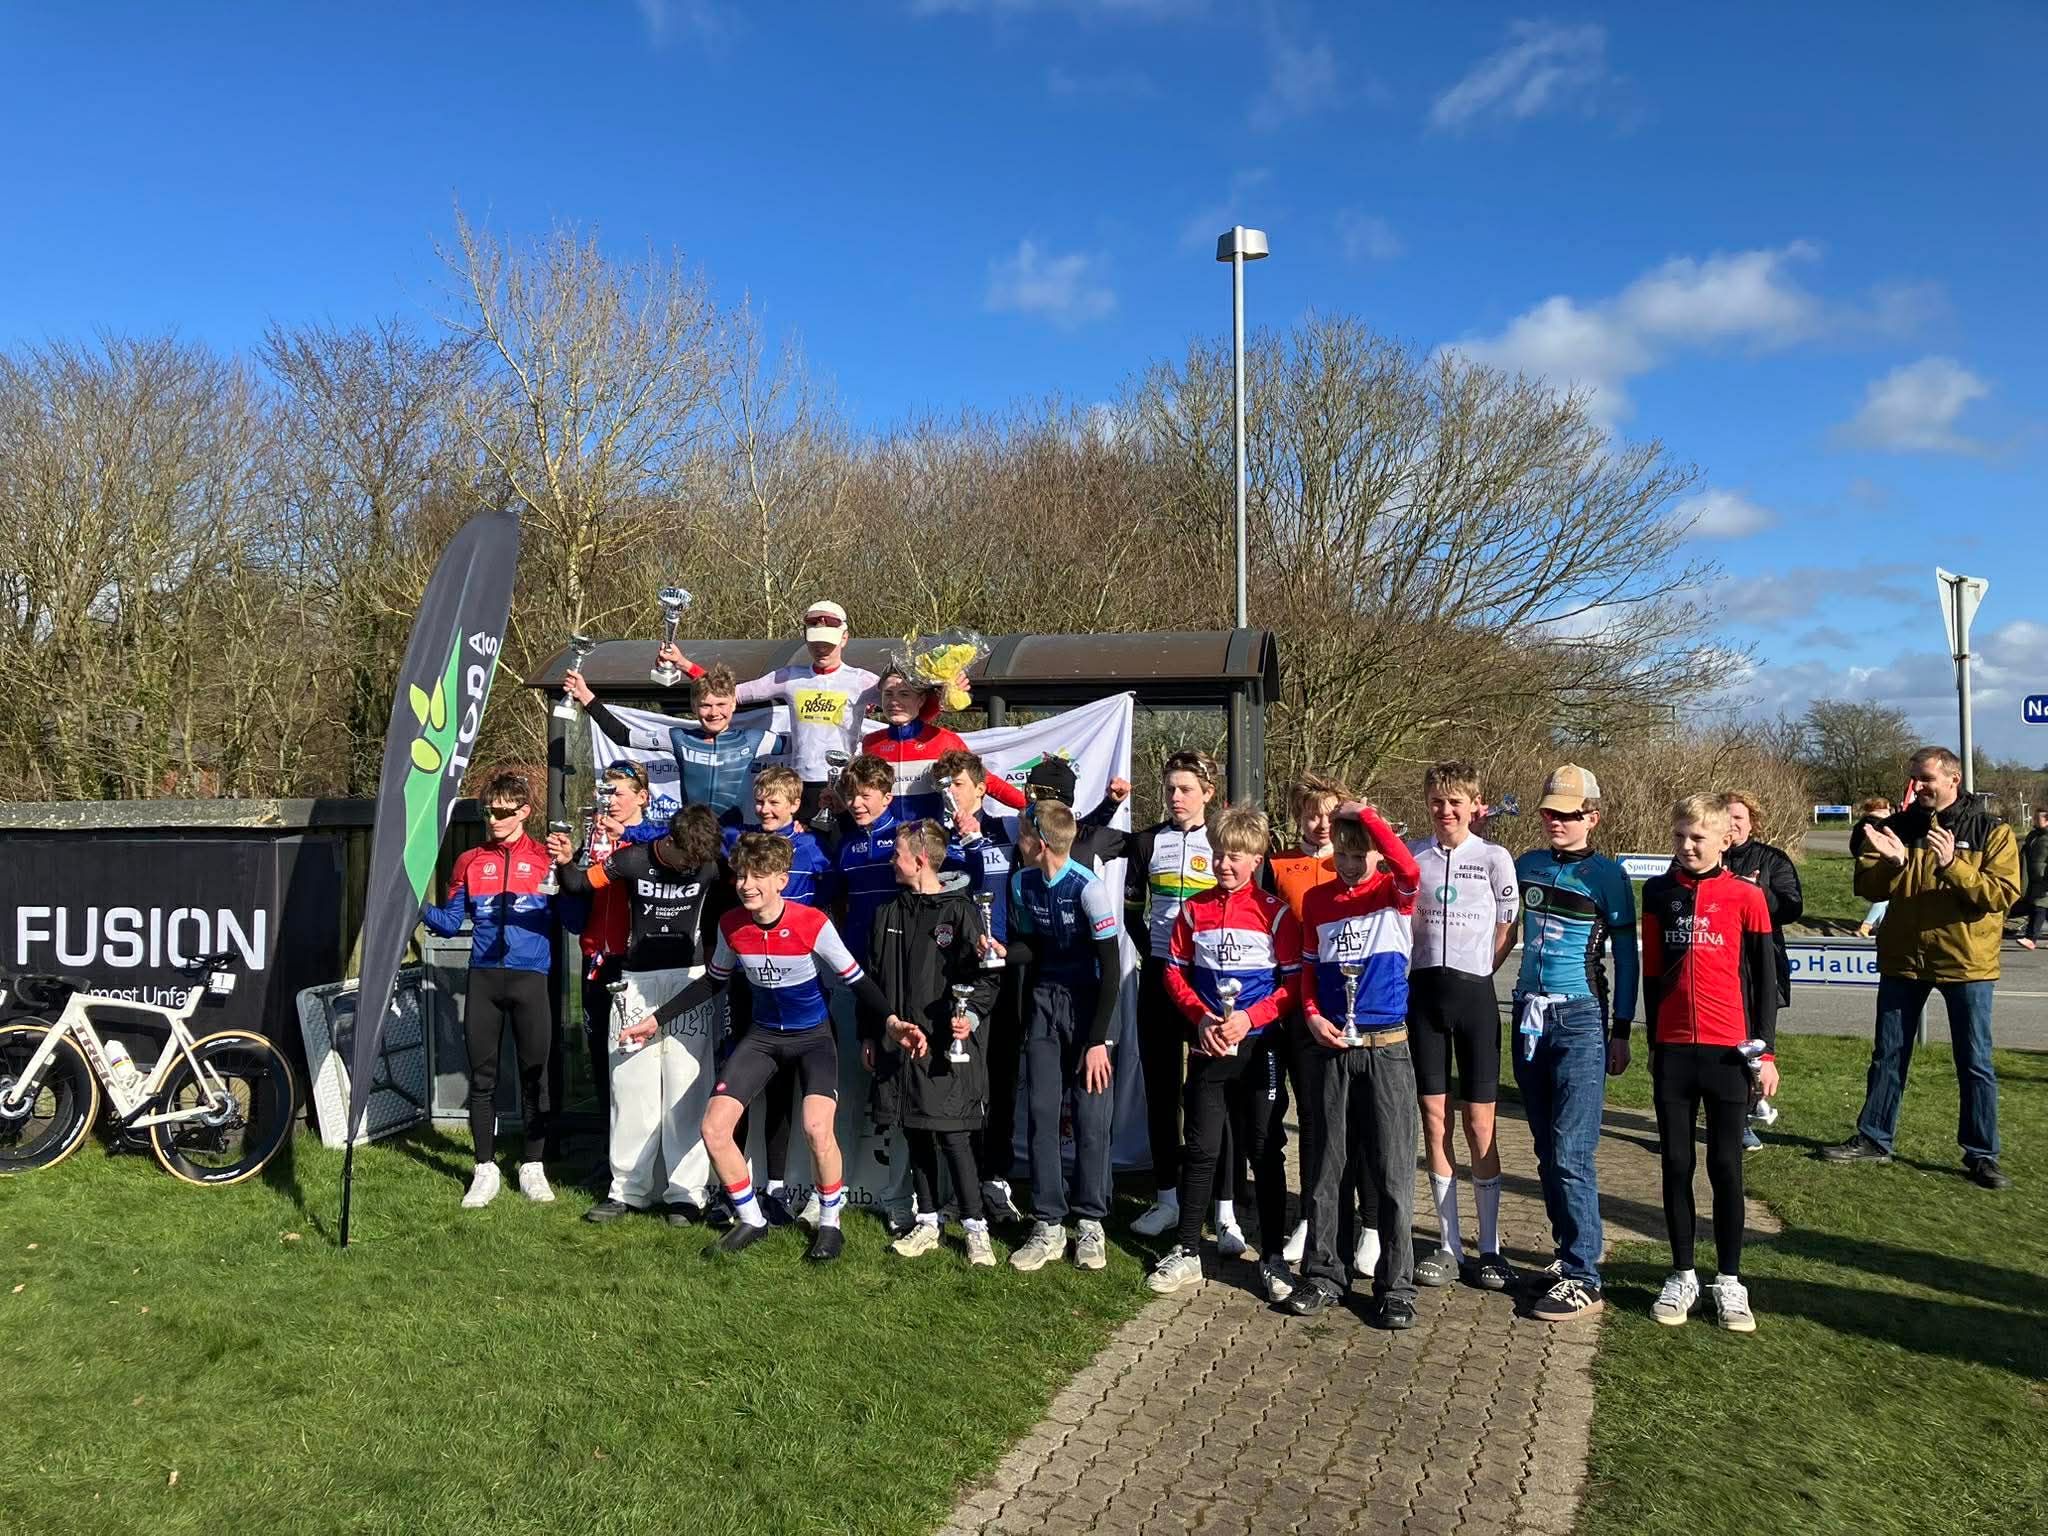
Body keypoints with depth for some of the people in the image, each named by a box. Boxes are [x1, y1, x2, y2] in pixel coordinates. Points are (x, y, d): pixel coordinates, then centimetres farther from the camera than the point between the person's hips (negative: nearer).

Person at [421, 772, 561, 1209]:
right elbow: (450, 922, 11)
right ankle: (486, 1169, 16)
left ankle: (532, 1167, 16)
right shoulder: (469, 861, 12)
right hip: (483, 979, 2)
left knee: (534, 1074, 3)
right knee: (482, 1077, 6)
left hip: (530, 978, -2)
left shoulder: (546, 859, 3)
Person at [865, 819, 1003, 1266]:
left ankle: (975, 1228, 7)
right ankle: (927, 1223, 23)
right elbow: (873, 978, 17)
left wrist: (971, 1016, -21)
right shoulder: (889, 914, 11)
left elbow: (986, 976, -7)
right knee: (916, 1135, 11)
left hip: (947, 1045, -5)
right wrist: (870, 1035, 16)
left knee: (952, 1136, -5)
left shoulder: (960, 911, -6)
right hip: (898, 1042, 6)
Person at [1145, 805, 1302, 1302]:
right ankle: (1187, 1252, 18)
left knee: (1266, 1152, 7)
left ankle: (1273, 1257, 17)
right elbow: (1175, 972, 6)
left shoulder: (1275, 911, -5)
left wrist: (1250, 1018, -17)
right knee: (1200, 1150, 8)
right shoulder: (1193, 908, 3)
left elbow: (1294, 981, -5)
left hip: (1260, 1047, -2)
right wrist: (1202, 1017, -9)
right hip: (1206, 1047, 2)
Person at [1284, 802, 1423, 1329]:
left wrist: (1365, 814, -24)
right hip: (1330, 1048, 3)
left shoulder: (1394, 894, -2)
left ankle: (1395, 1284, 12)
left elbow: (1410, 871, -27)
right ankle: (1323, 1273, 21)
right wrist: (1313, 1018, -3)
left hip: (1386, 1048, -3)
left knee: (1391, 1170, 1)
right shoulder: (1316, 900, 8)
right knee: (1326, 1165, 10)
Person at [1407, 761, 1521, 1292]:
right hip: (1423, 991, 3)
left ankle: (1490, 1248, 13)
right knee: (1434, 1118, 6)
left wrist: (1478, 971, -4)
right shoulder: (1413, 855, 6)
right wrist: (1412, 971, -1)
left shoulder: (1494, 858, -1)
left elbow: (1508, 929, 3)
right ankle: (1448, 1245, 15)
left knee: (1479, 1122, 1)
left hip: (1474, 993, -2)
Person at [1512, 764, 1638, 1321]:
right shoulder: (1527, 866, 9)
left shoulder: (1607, 876, -5)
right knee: (1547, 1152, 11)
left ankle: (1582, 1279, -5)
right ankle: (1569, 1252, 23)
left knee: (1571, 1154, -10)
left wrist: (1621, 1033, -4)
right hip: (1530, 1017, 6)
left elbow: (1626, 958, -2)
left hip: (1580, 1020, -5)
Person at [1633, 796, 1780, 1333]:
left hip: (1728, 1050, -2)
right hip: (1672, 1050, 2)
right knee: (1676, 1165, 8)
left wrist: (1765, 1051, -1)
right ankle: (1682, 1276, 19)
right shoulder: (1659, 892, 5)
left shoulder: (1746, 896, -3)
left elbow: (1765, 977, 1)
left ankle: (1729, 1281, 18)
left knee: (1726, 1167, 5)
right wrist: (1653, 1042, 12)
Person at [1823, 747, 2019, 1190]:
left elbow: (2002, 893, -15)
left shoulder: (1990, 831, -5)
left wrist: (1953, 865, -27)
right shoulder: (1897, 827, 3)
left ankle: (1981, 1155, 17)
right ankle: (1873, 1139, 20)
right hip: (1902, 958, 3)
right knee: (1887, 1057, 10)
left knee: (1975, 1063, 6)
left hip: (1966, 961, -3)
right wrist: (1892, 863, -21)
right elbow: (1867, 888, -2)